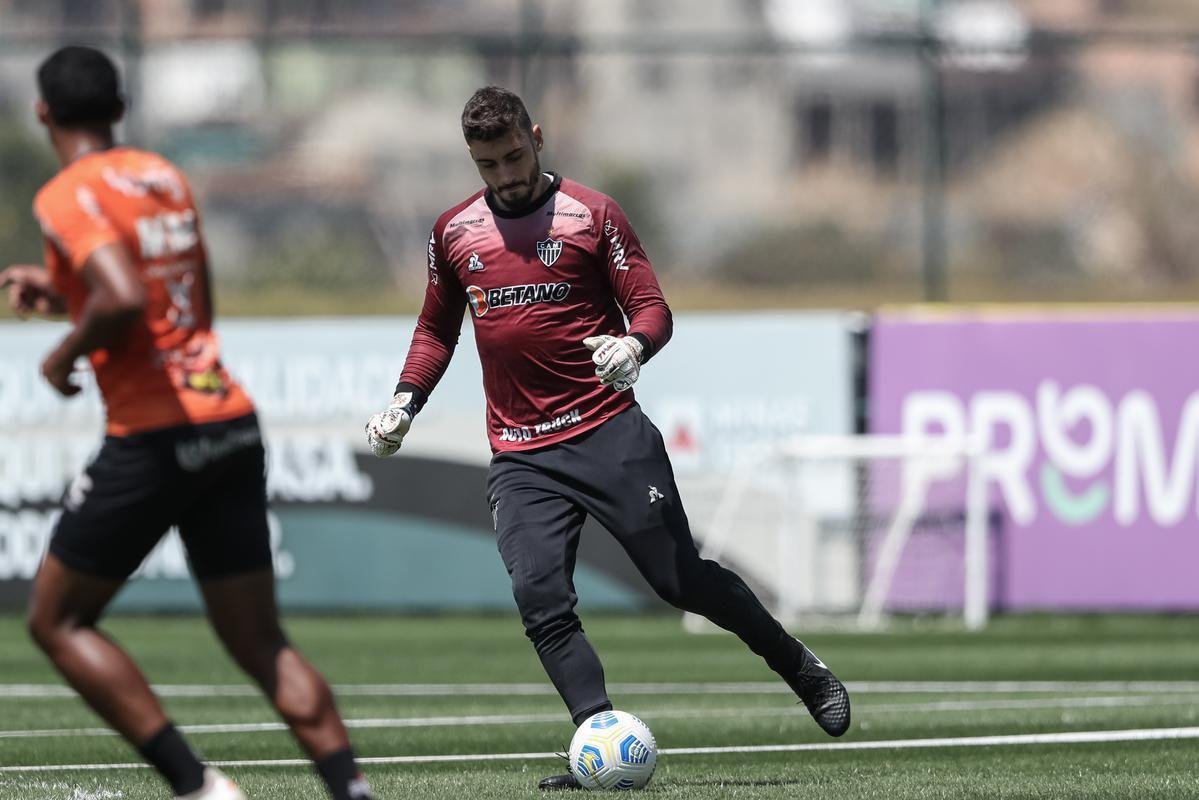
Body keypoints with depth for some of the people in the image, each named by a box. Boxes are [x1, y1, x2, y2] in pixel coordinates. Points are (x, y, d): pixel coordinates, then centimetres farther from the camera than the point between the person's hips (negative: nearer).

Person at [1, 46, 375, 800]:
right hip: (234, 425, 7)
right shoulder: (165, 175, 15)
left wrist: (66, 353, -5)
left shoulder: (68, 196, -9)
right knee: (262, 644, 10)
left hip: (154, 439, -7)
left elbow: (123, 303, -24)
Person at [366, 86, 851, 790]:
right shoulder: (454, 232, 11)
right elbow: (438, 329, 24)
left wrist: (634, 345, -25)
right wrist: (406, 401, 9)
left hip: (609, 433, -3)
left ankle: (803, 670, 18)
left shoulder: (593, 215, -1)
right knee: (540, 599, -15)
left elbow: (652, 308, -3)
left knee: (683, 579, -3)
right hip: (520, 458, 3)